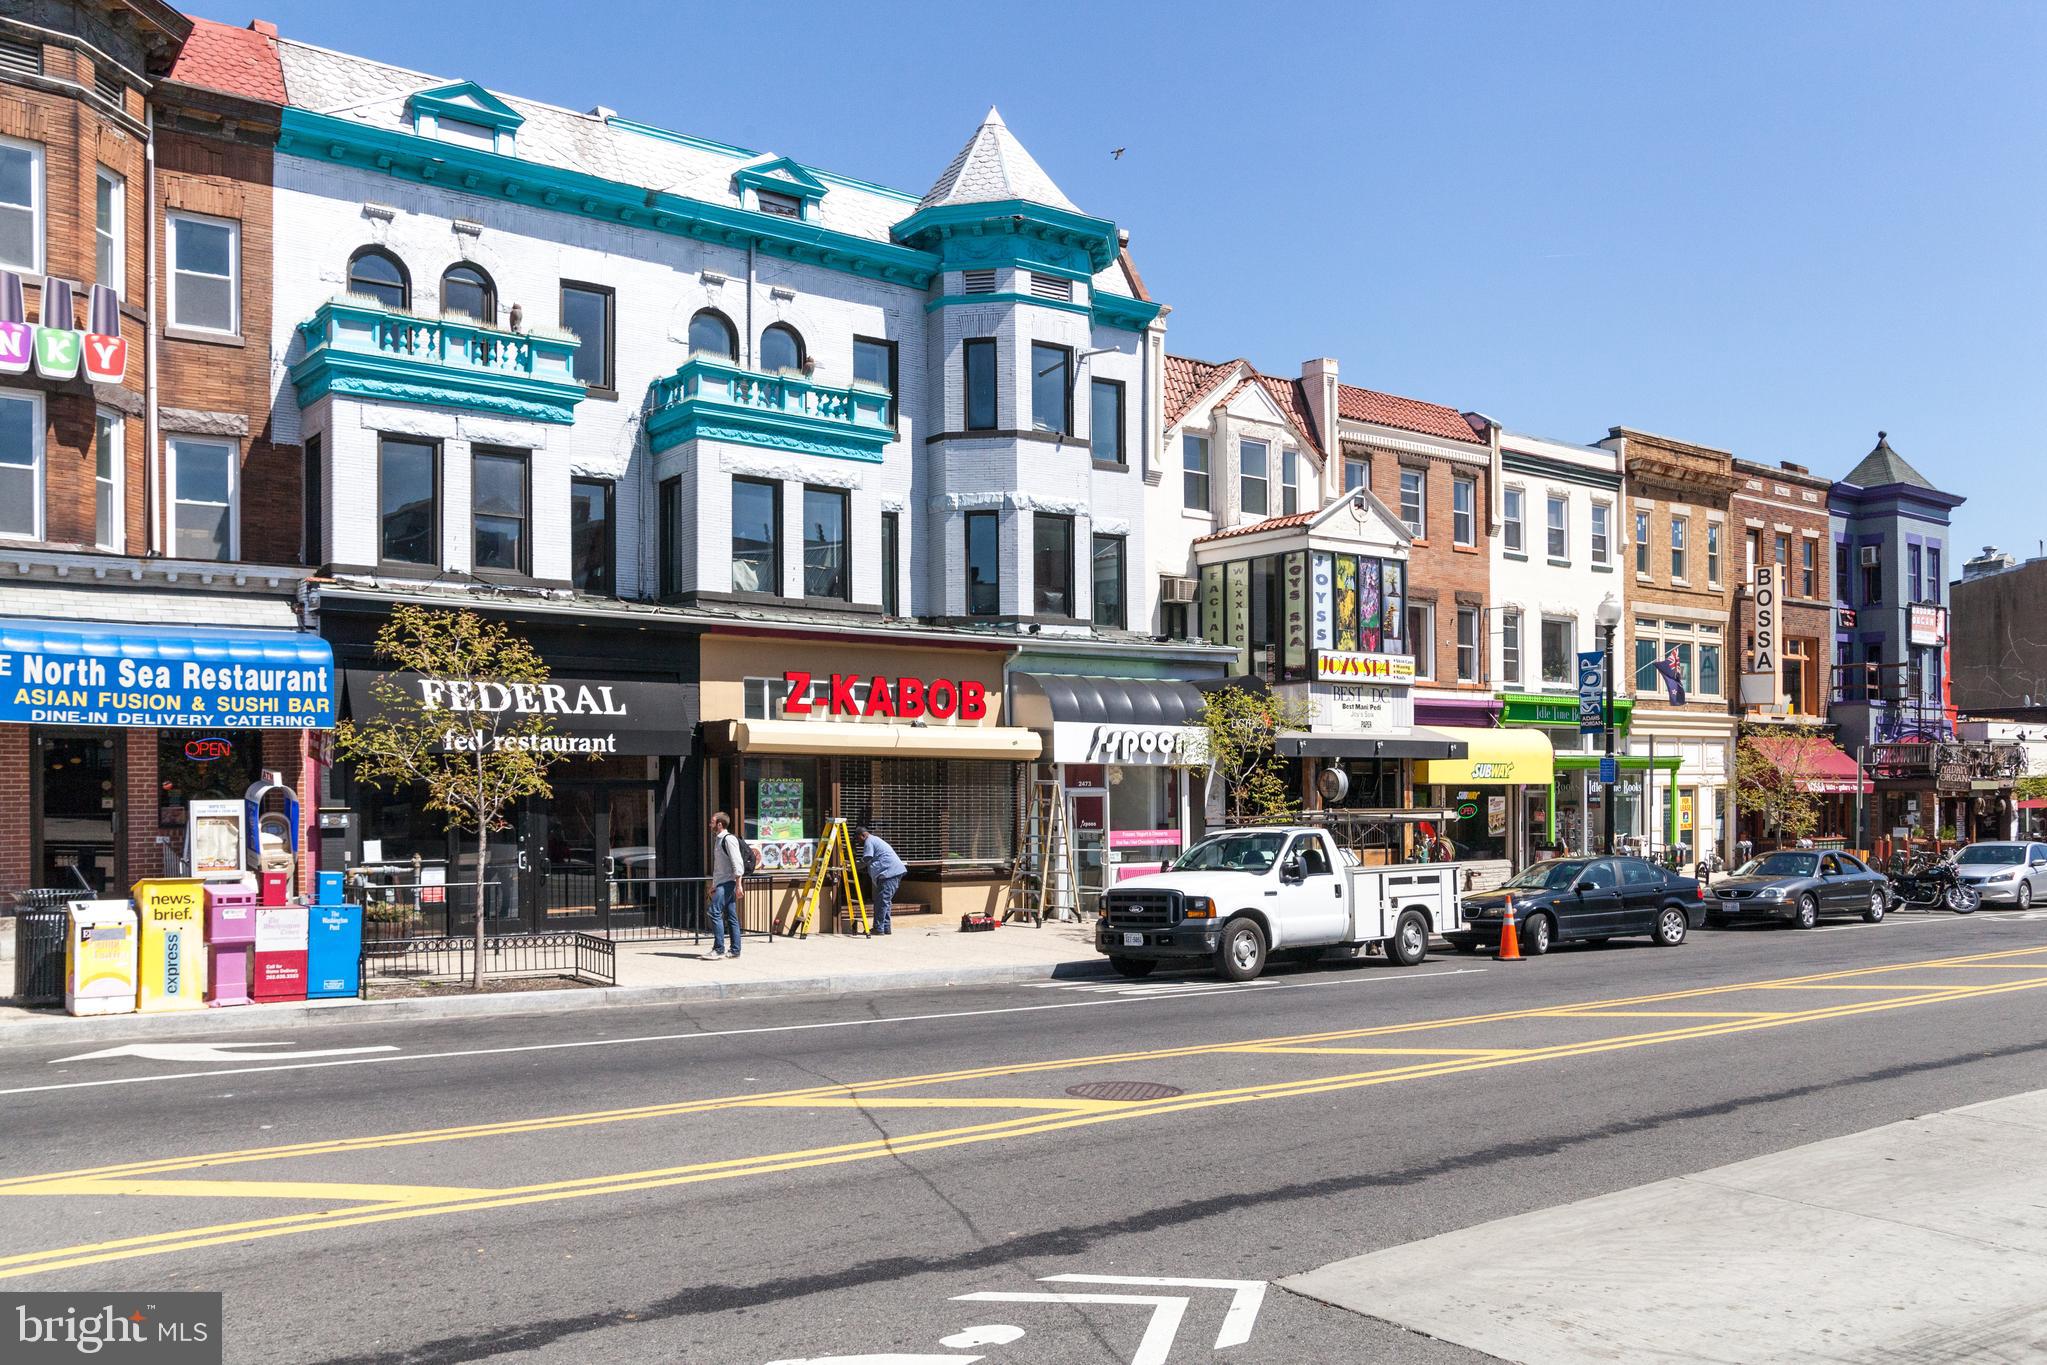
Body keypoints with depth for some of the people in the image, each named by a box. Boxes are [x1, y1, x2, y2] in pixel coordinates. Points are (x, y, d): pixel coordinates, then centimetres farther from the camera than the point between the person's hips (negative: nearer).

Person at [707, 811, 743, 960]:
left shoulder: (729, 839, -11)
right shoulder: (718, 839, 19)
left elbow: (737, 863, -16)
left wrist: (738, 885, -19)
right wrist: (713, 884, 25)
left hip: (727, 883, -10)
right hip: (721, 883, 10)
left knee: (715, 912, -14)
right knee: (731, 917, 7)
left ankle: (719, 949, -13)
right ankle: (735, 951, 7)